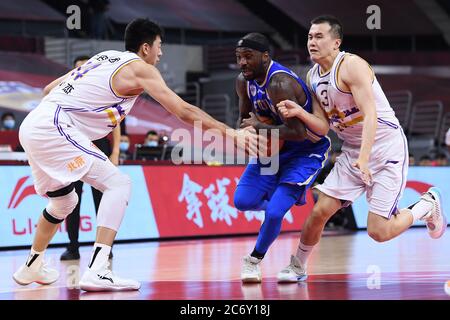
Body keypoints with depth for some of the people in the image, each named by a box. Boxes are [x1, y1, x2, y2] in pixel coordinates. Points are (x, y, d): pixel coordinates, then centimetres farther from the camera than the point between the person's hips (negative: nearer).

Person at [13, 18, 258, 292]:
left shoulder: (105, 57, 22)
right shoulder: (139, 67, -2)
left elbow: (50, 89, 24)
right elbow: (184, 110, -9)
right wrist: (230, 132, -7)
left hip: (32, 127, 9)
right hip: (54, 128, -9)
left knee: (64, 201, 27)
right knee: (119, 184, -11)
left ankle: (32, 266, 43)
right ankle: (97, 271, -23)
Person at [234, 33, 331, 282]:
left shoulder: (280, 84, -32)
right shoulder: (244, 81, -6)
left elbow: (298, 132, -36)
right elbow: (245, 117, 12)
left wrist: (259, 127, -28)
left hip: (306, 151, -7)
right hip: (272, 148, 7)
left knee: (274, 212, -17)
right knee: (243, 201, -6)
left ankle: (254, 261, 9)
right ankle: (276, 201, 28)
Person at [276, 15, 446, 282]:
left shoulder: (351, 65, -19)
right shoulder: (313, 77, 6)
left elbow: (370, 115, -26)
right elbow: (324, 127, 6)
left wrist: (363, 159, -37)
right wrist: (299, 112, -13)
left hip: (386, 147, -7)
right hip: (352, 151, 7)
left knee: (379, 232, -11)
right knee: (320, 212, -2)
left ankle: (428, 205, 15)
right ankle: (298, 267, 19)